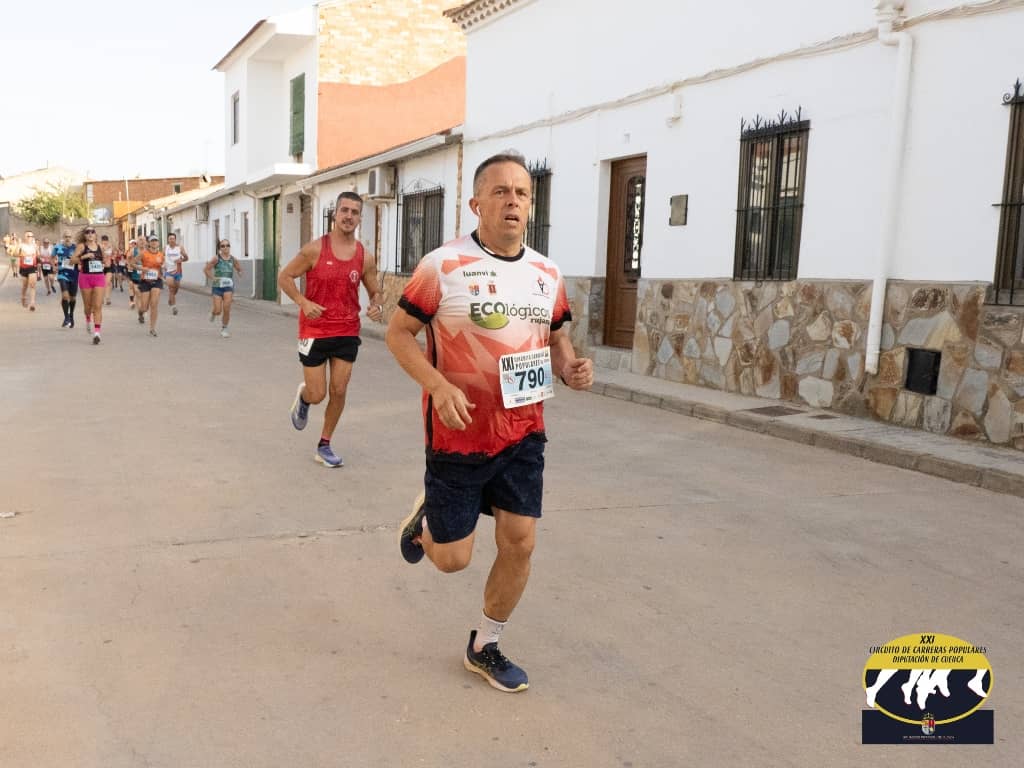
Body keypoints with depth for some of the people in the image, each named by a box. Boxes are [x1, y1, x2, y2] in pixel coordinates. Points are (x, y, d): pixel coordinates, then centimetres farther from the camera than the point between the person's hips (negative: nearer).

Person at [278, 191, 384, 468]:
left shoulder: (364, 258, -1)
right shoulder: (315, 249, -9)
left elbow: (375, 291, 11)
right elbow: (284, 277, -2)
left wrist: (377, 306, -13)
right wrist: (304, 303, -18)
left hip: (348, 332, 3)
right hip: (315, 331, -2)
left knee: (338, 391, 3)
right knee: (317, 395, 0)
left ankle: (324, 446, 20)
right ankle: (302, 396, 39)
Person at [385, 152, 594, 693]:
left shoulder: (547, 273, 4)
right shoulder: (442, 265, -12)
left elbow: (557, 337, 16)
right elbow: (398, 333, -6)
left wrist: (570, 368, -7)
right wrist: (438, 386, -22)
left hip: (523, 435, 4)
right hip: (459, 434, -4)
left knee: (519, 544, 5)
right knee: (452, 559, 4)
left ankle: (485, 648, 27)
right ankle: (426, 516, 41)